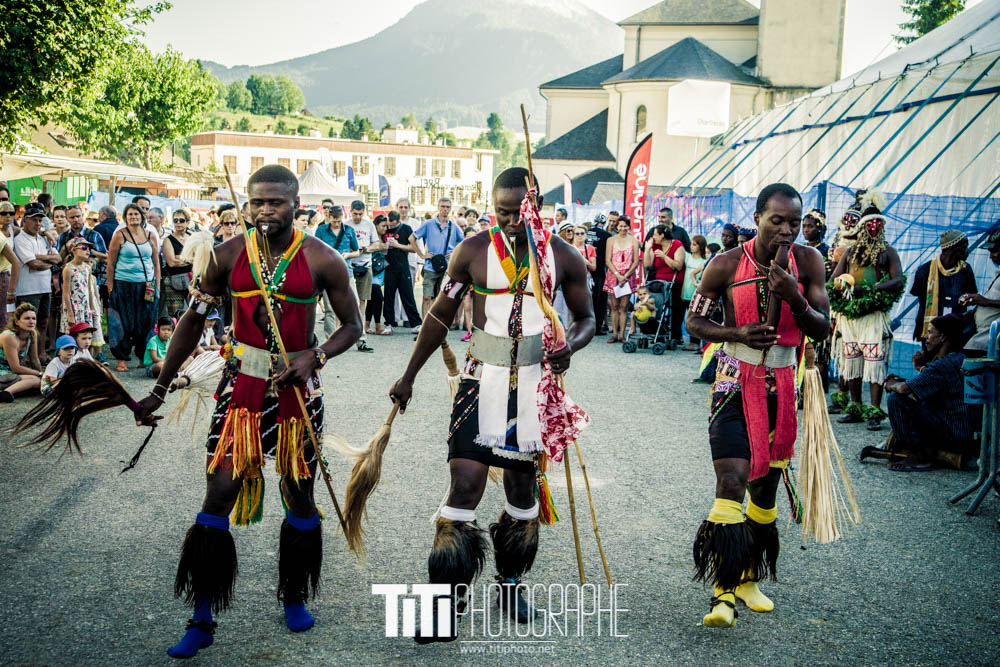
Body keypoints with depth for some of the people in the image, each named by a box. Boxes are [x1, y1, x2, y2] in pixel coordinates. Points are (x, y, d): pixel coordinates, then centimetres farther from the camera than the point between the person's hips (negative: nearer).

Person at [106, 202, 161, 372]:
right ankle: (122, 360, 7)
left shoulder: (151, 236, 9)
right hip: (123, 285, -3)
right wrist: (110, 287, -5)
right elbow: (111, 263, 0)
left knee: (146, 322, 4)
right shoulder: (120, 235, 0)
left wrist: (157, 287, 8)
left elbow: (156, 264, 13)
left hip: (146, 285, 3)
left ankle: (144, 358, 16)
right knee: (123, 323, -1)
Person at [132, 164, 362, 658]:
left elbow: (352, 325, 2)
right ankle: (202, 620, 9)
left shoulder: (321, 260, -6)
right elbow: (192, 322, 7)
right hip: (242, 382, 1)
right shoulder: (228, 256, -1)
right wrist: (158, 391, 7)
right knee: (219, 492, -2)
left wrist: (314, 356, -18)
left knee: (300, 493, 10)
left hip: (298, 387, -1)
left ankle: (295, 597, 32)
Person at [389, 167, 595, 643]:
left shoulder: (564, 258, 0)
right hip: (483, 378, -1)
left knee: (523, 484, 11)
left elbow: (586, 318, 10)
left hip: (535, 380, 2)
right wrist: (408, 377, 9)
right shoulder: (474, 252, -3)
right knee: (465, 483, -11)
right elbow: (440, 316, 6)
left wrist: (570, 345, -14)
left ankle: (510, 585, 32)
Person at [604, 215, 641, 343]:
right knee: (614, 307, 0)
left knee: (624, 307, -2)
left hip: (628, 277, -1)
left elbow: (636, 262, 1)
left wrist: (625, 276, -9)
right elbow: (608, 261, 2)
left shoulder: (633, 241, 5)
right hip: (613, 275, 1)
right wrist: (617, 275, -11)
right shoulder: (611, 240, 7)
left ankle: (621, 334, 0)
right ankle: (614, 334, 3)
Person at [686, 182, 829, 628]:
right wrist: (738, 333, -17)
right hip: (735, 384, -3)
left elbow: (822, 330, -3)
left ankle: (749, 579, 30)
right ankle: (724, 593, -9)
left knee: (766, 486, 13)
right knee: (731, 482, -15)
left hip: (782, 386, 4)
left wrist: (794, 297, -22)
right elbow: (694, 322, 1)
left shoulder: (807, 261, -2)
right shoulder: (727, 266, -9)